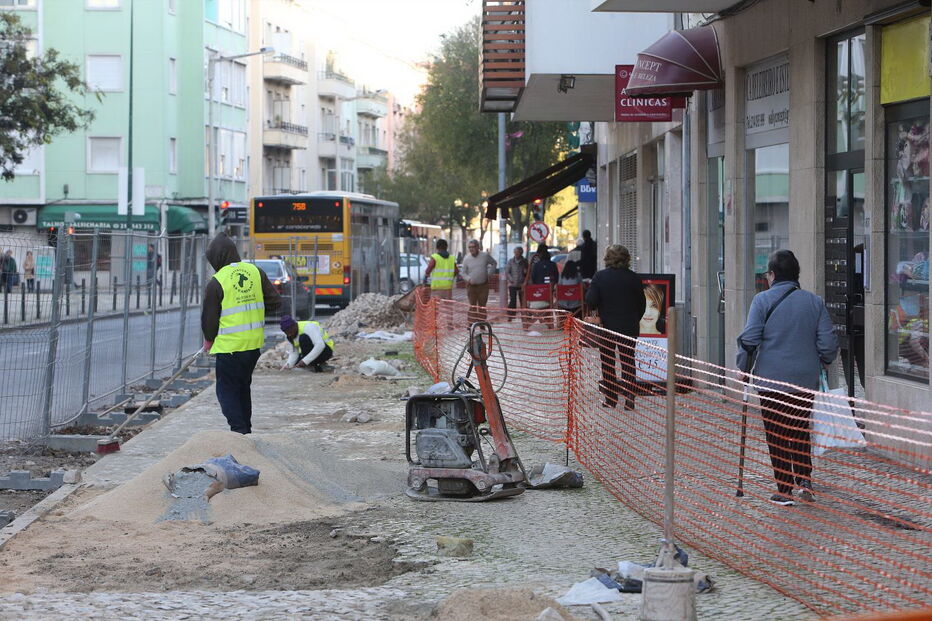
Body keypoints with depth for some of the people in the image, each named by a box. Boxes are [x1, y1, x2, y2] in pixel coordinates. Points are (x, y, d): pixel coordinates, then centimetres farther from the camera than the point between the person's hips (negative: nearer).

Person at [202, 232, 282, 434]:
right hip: (254, 343, 6)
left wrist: (208, 340, 12)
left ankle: (239, 429, -9)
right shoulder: (256, 272, 3)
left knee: (227, 389, 3)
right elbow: (275, 302, 6)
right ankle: (246, 429, 25)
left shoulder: (216, 283, -13)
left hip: (229, 346, -6)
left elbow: (209, 317, -6)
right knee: (243, 387, 20)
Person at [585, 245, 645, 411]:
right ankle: (629, 399, -2)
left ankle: (611, 398, 12)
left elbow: (591, 302, -12)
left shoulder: (600, 277, -9)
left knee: (607, 363, 11)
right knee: (628, 363, 7)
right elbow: (642, 303, 4)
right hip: (630, 327, 1)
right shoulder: (634, 278, -2)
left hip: (607, 326, -1)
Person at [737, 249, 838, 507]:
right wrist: (822, 362, 21)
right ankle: (805, 480, 6)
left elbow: (749, 340, -11)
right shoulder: (814, 302, 2)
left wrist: (744, 369, 3)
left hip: (771, 380, -3)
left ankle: (784, 491, 6)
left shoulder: (763, 300, -7)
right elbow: (828, 343, 2)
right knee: (800, 432, 19)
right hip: (806, 380, 3)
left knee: (777, 436, 5)